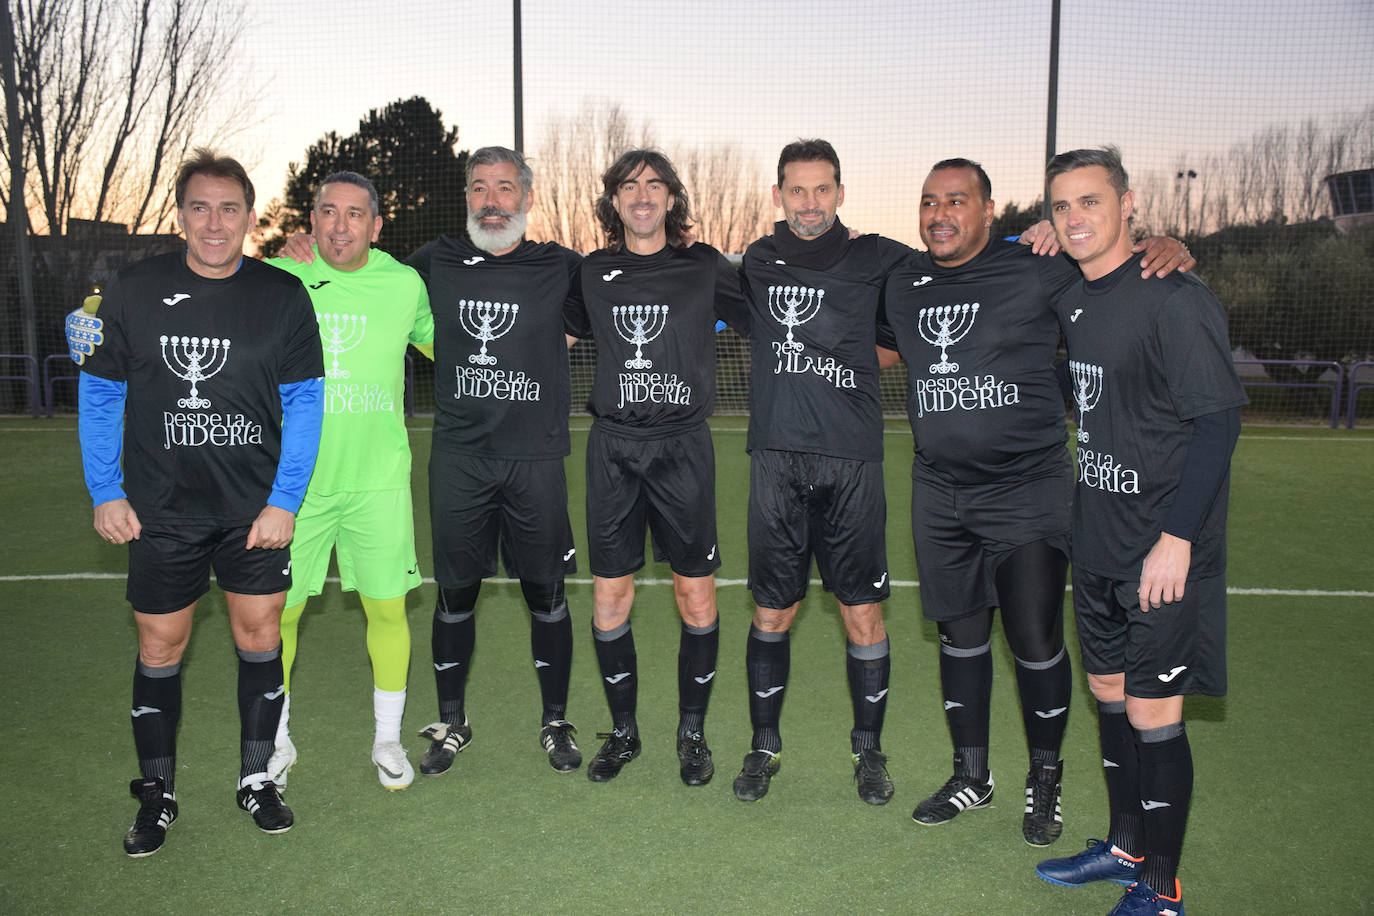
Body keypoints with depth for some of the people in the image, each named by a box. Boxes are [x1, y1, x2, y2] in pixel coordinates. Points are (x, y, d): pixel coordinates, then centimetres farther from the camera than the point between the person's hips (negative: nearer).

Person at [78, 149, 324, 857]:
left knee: (259, 637, 6)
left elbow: (303, 404, -2)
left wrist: (284, 501, -7)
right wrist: (105, 493, 0)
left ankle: (255, 779, 25)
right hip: (160, 510, 0)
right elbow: (100, 394, 5)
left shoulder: (284, 296, -4)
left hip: (256, 510, 0)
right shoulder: (132, 290, -2)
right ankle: (157, 795, 24)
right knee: (160, 647, 7)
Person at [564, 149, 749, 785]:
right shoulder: (592, 273, 9)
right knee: (608, 597, 5)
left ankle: (692, 731, 21)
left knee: (697, 594, 2)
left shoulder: (705, 268, 3)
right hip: (612, 446, 2)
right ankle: (623, 730, 23)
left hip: (683, 446, -2)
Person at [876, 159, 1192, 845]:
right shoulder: (903, 283, 8)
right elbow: (880, 349, 26)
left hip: (1027, 491, -4)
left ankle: (1045, 779, 24)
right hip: (940, 493, 4)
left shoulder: (1038, 272, -7)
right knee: (960, 634, 13)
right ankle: (972, 774, 31)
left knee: (1036, 641, 1)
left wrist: (1166, 247, -17)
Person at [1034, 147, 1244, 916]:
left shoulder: (1172, 297, -15)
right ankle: (1126, 848, 35)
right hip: (1099, 543, 8)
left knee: (1152, 713, -1)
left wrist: (1176, 537, -21)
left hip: (1164, 552, -8)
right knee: (1109, 692, 17)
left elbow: (1219, 419, -18)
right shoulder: (1071, 300, 7)